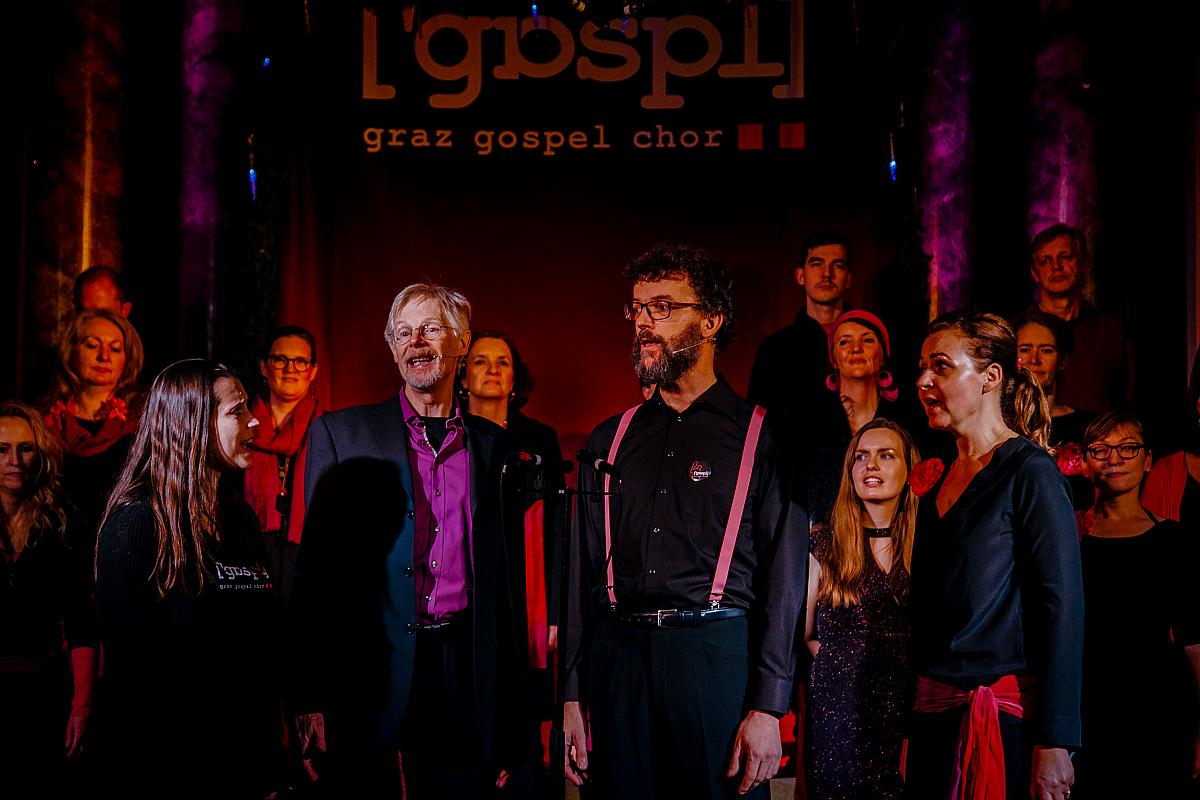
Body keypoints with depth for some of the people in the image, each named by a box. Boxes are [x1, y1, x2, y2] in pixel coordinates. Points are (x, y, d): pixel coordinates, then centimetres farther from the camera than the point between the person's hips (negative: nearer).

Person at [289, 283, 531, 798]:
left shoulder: (494, 445, 10)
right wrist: (309, 695, -8)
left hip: (467, 676, 2)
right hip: (371, 674, -1)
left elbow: (504, 579, 11)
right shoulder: (340, 433, 4)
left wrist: (510, 712, 8)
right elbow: (316, 564, 0)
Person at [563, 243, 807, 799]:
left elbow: (785, 578, -4)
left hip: (717, 655, -3)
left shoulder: (761, 437, 1)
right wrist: (572, 696, 6)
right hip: (618, 657, 4)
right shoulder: (609, 440, 13)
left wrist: (767, 709, -11)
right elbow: (582, 574, 12)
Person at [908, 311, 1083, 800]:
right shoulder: (939, 486, 13)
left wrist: (1053, 742, -19)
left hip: (1006, 720, -6)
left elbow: (1063, 608, -14)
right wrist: (911, 732, 12)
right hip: (934, 718, 7)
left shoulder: (1029, 471, -8)